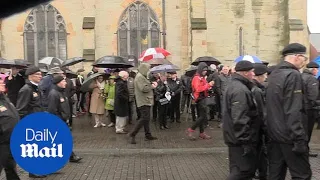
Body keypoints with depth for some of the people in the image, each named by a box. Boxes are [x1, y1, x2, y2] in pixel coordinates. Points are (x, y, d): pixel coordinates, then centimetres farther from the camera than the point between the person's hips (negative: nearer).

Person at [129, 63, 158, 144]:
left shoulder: (142, 76, 19)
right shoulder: (139, 77, -15)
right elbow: (143, 88, -25)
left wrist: (151, 83, 4)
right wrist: (152, 86, -11)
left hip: (146, 101, 11)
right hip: (143, 102, -11)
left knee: (146, 119, 14)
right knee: (144, 118, -13)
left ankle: (148, 135, 21)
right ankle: (132, 134, -8)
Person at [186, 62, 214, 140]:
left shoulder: (202, 77, 16)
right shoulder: (197, 78, -14)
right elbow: (198, 89, -26)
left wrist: (209, 86, 5)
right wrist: (208, 85, -22)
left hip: (202, 99, 10)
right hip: (200, 99, -10)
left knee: (201, 116, 13)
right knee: (203, 116, -11)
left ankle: (202, 133, 20)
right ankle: (191, 130, -6)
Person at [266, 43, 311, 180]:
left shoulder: (274, 74, 12)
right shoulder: (293, 75, -15)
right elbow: (293, 111, -22)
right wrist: (299, 139, -20)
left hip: (274, 133, 9)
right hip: (289, 135, -9)